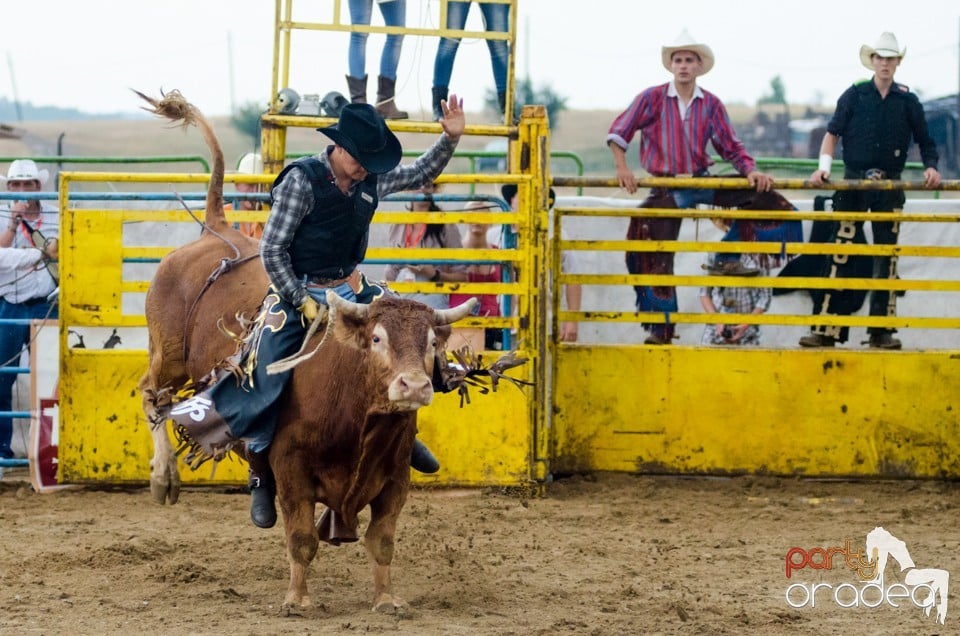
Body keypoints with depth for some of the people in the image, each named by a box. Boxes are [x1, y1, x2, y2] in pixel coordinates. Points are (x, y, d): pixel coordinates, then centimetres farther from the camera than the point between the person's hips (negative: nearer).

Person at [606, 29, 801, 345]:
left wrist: (751, 171, -13)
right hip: (666, 190, -3)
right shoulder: (652, 99, -4)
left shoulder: (711, 105, 2)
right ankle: (661, 329, 1)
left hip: (703, 182, 3)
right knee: (656, 257, -8)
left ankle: (728, 259, -1)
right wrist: (622, 167, -19)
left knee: (762, 198, -10)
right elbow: (619, 131, -5)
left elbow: (731, 147, 4)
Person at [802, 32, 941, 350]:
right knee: (840, 253, -6)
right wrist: (824, 165, -12)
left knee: (886, 256, 3)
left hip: (890, 187, 1)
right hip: (854, 182, -1)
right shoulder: (854, 96, 3)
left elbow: (925, 141, 11)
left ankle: (881, 330, 7)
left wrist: (930, 167, -6)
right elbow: (833, 132, 1)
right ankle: (825, 329, -8)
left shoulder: (907, 101, 6)